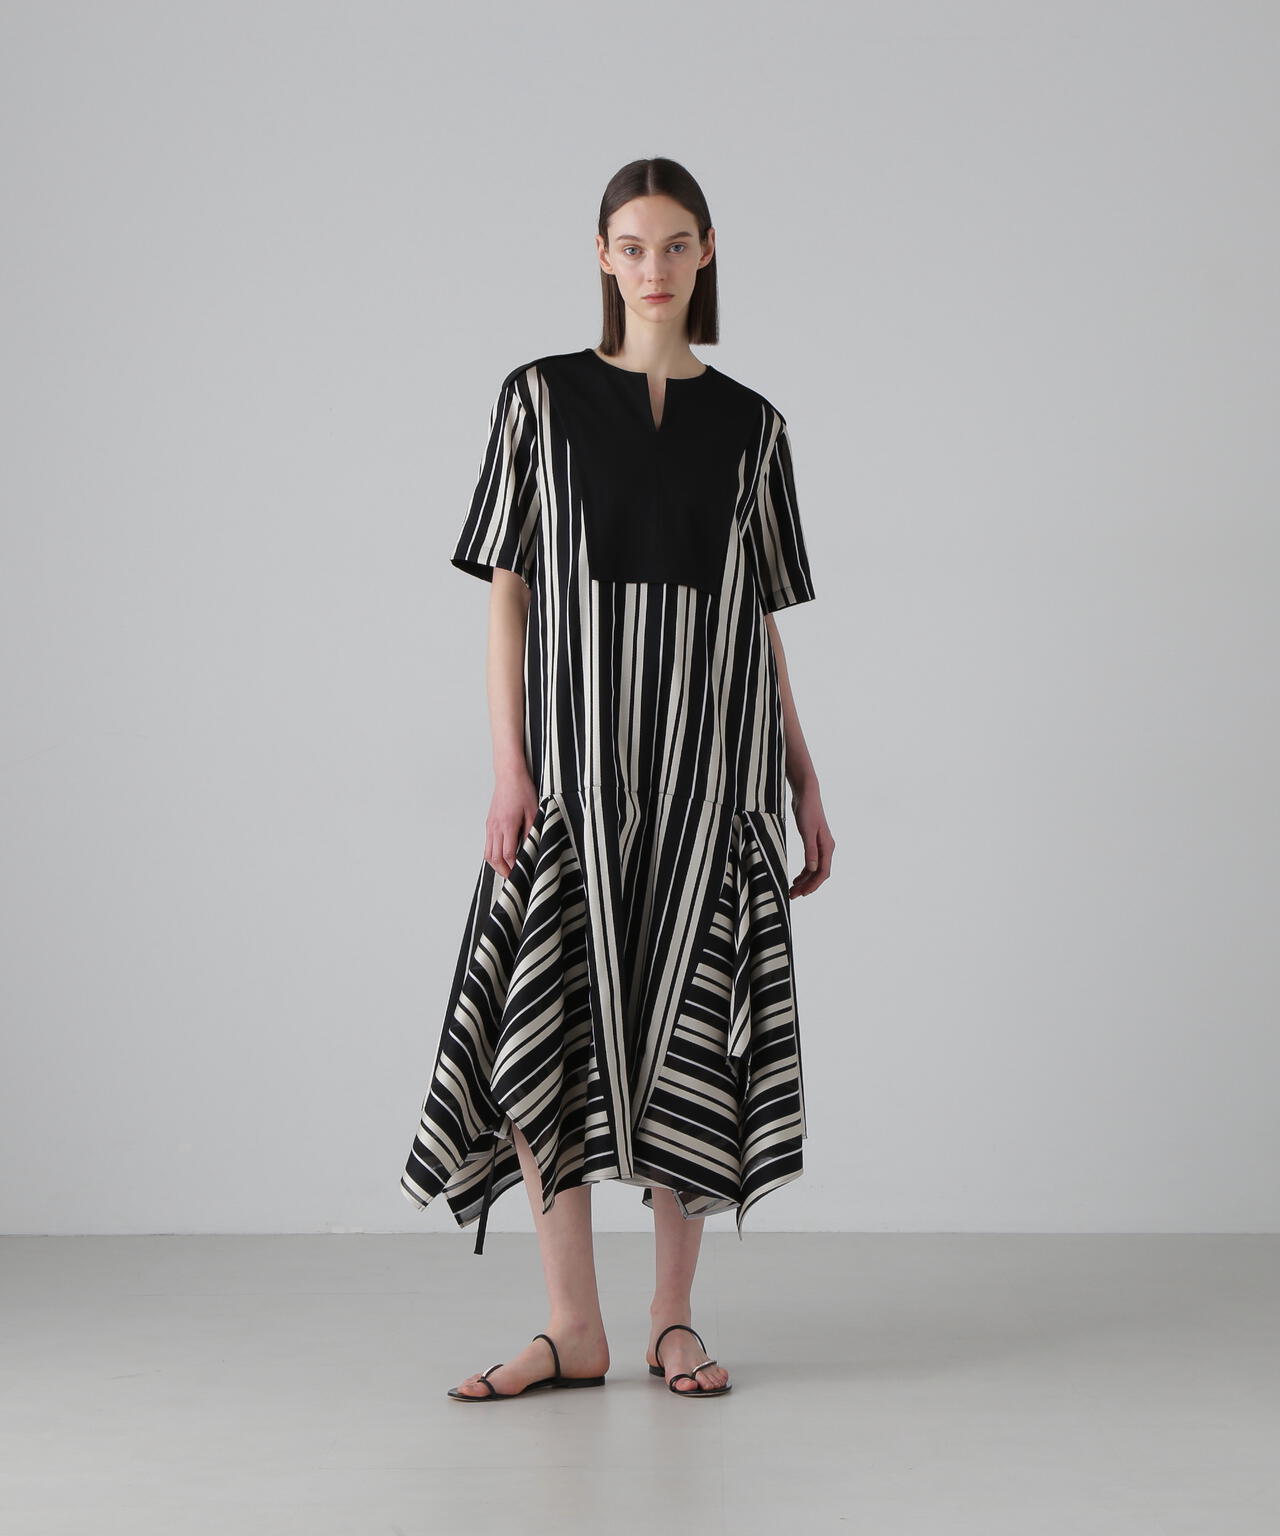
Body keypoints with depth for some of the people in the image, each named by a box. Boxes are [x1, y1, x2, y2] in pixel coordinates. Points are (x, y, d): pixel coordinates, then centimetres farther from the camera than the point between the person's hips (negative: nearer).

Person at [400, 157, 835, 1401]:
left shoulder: (750, 425, 9)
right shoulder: (542, 398, 5)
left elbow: (764, 622, 12)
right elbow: (506, 594, 1)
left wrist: (804, 783, 9)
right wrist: (509, 767, -8)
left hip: (711, 764, 1)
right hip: (576, 755, -1)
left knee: (690, 1022, 2)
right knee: (554, 1019, -5)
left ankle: (674, 1315, 13)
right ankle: (574, 1328, 4)